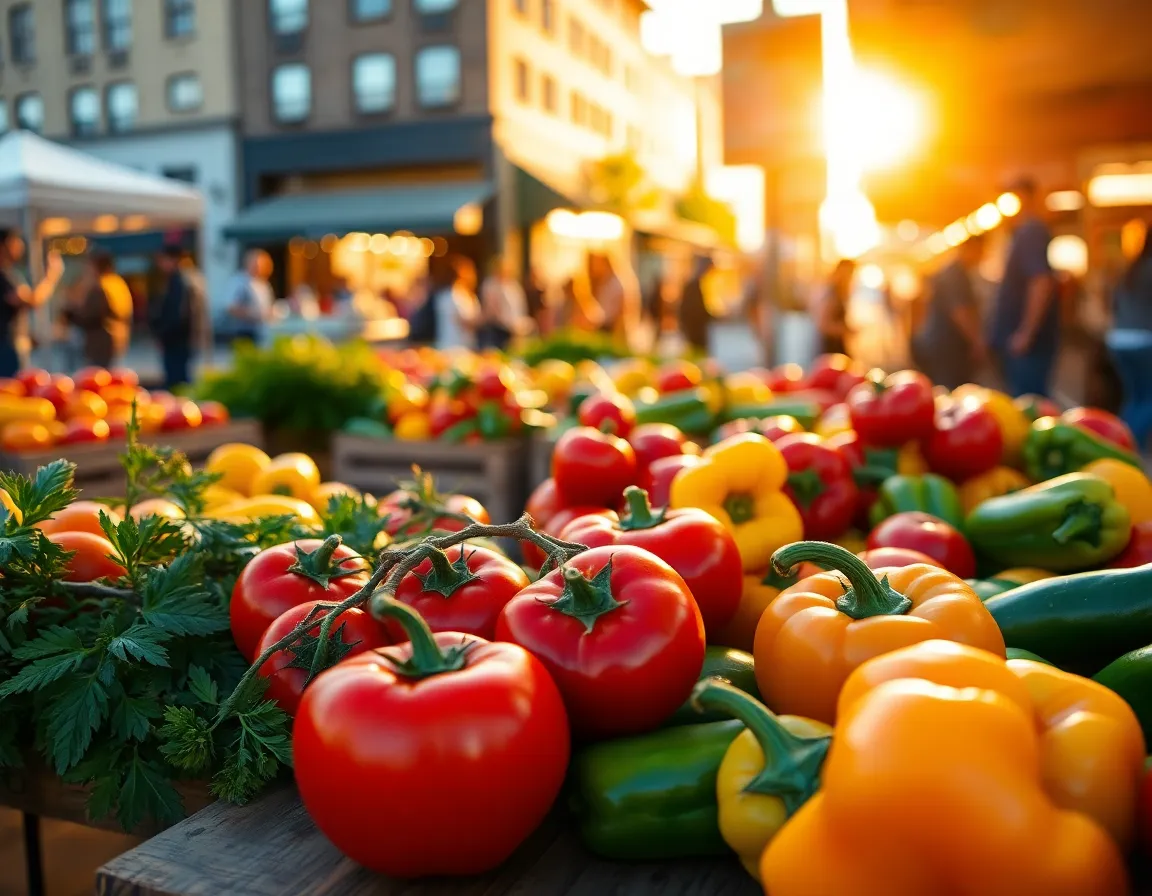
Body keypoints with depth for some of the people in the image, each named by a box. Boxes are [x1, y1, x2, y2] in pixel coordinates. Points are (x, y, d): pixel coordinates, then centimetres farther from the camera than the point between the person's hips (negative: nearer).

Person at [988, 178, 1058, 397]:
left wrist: (1025, 333, -25)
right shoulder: (1025, 232, 16)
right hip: (1015, 338, 10)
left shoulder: (1031, 232, -14)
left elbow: (1042, 283, -25)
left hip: (1028, 342, -10)